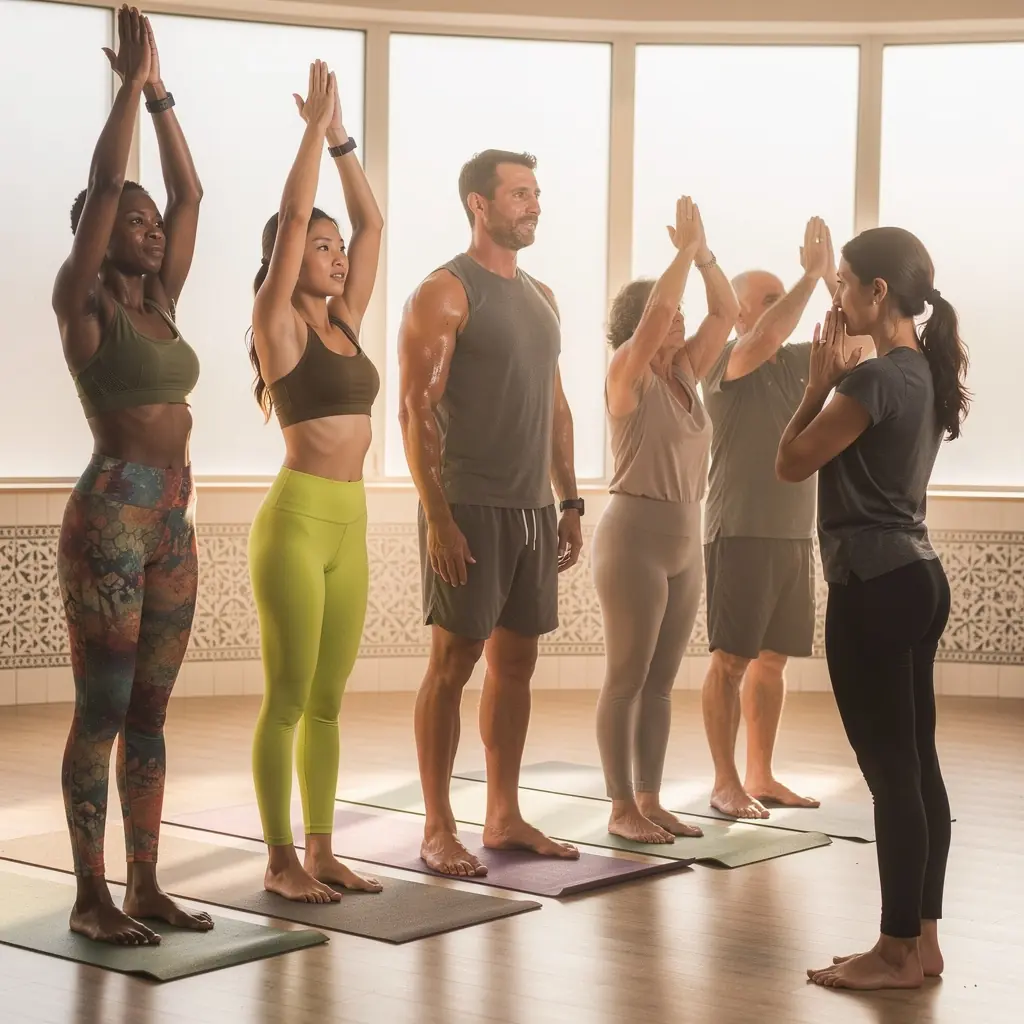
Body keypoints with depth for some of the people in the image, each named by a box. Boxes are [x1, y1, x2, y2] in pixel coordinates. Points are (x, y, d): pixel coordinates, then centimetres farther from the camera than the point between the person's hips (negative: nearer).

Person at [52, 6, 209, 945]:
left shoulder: (158, 303, 13)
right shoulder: (82, 304, -5)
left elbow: (190, 195, 13)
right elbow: (103, 183, -13)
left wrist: (160, 93, 10)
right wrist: (131, 84, -8)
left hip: (173, 524, 7)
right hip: (109, 517, -7)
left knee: (149, 714, 10)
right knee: (102, 712, -3)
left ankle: (147, 887, 15)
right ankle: (91, 897, 4)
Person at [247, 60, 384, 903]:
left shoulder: (344, 322, 13)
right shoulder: (280, 324, -5)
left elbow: (373, 222, 14)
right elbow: (292, 214, -13)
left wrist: (342, 138, 10)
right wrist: (315, 127, -7)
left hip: (349, 525, 7)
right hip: (296, 521, -7)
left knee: (327, 700, 11)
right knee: (287, 700, -1)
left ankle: (321, 851, 17)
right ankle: (280, 859, 7)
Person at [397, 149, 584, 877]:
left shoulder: (541, 297, 15)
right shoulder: (445, 293, -7)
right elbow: (416, 411, -13)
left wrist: (569, 501, 14)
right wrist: (437, 515, -19)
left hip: (531, 509, 7)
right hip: (469, 507, -7)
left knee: (516, 661, 10)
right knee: (454, 662, -2)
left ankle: (505, 816, 19)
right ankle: (439, 829, 5)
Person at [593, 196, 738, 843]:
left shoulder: (685, 374, 11)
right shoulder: (629, 375, -8)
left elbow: (728, 313, 8)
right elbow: (657, 312, -24)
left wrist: (705, 253, -1)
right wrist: (685, 250, -17)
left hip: (687, 541, 8)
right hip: (634, 537, -7)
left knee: (662, 681, 11)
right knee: (627, 679, -1)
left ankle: (651, 800, 17)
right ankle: (622, 808, 4)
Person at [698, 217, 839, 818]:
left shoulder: (799, 362, 13)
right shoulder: (724, 362, -7)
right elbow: (764, 339, -26)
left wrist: (831, 274, -4)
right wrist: (811, 274, -21)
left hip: (795, 535, 7)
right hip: (741, 534, -7)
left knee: (773, 659, 10)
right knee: (731, 660, -4)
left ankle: (761, 776, 17)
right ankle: (726, 784, 1)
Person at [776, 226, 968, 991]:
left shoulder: (876, 377, -16)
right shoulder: (923, 372, 12)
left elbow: (792, 462, -10)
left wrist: (822, 379, -2)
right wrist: (841, 379, 13)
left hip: (874, 584, -10)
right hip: (918, 577, 10)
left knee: (890, 770, -5)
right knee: (918, 765, 11)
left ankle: (898, 952, 1)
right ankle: (923, 939, 17)